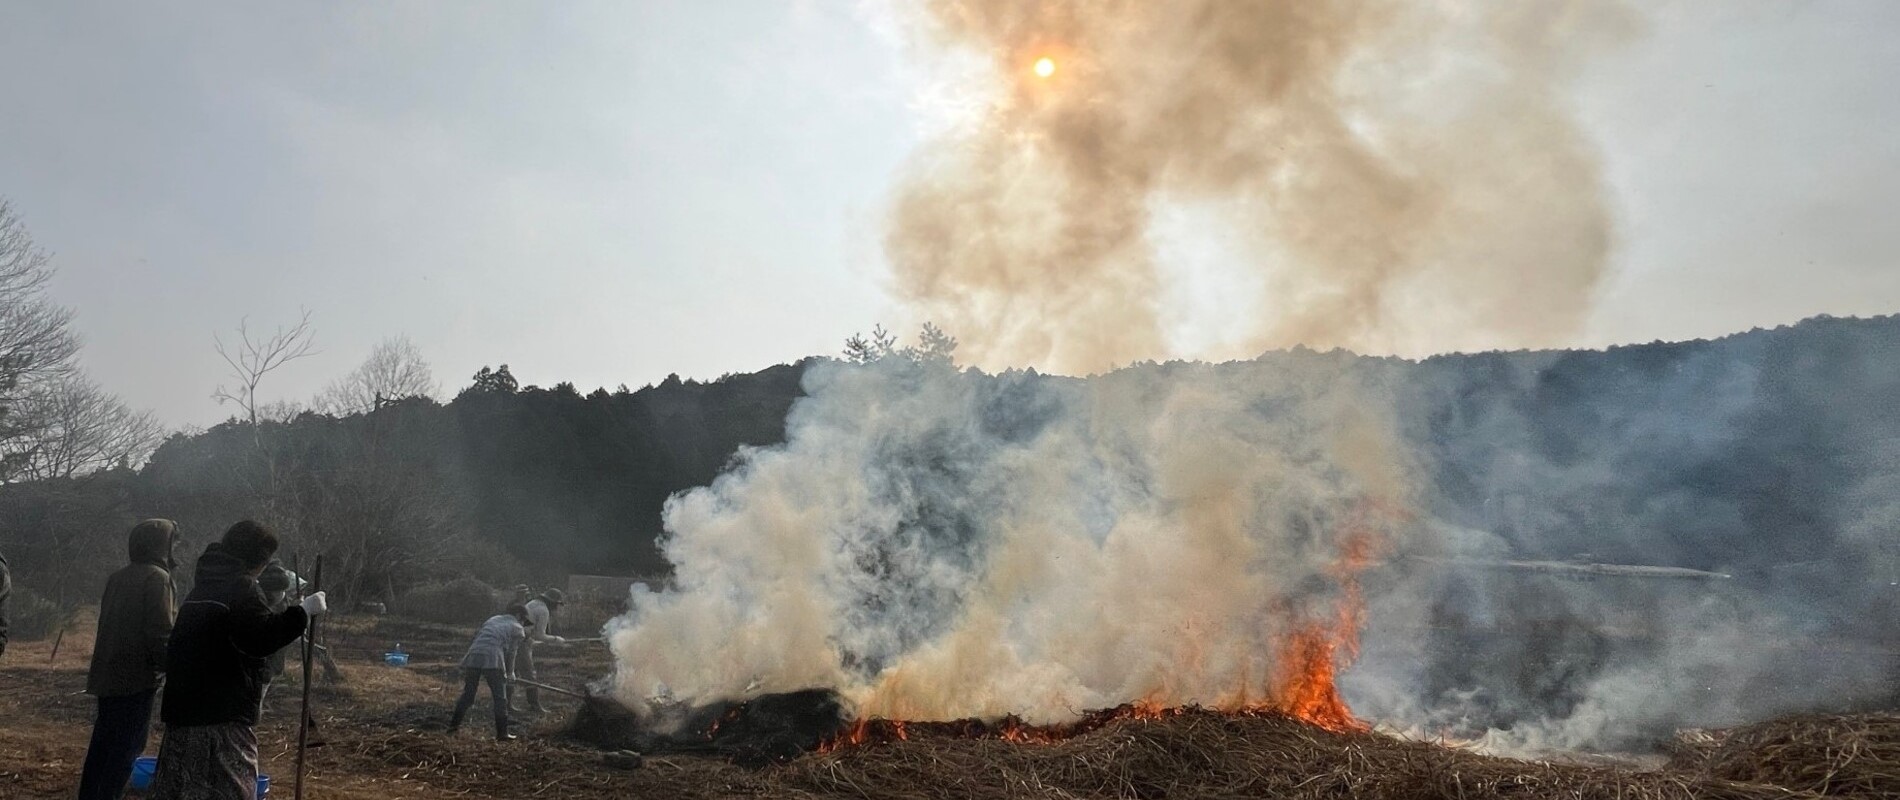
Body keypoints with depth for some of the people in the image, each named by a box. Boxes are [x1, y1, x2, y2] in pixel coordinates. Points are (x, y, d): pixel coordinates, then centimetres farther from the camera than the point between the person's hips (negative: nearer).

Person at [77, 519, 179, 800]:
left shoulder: (118, 577, 13)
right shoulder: (156, 577, -12)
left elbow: (110, 625, 17)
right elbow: (160, 633, -17)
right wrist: (168, 669, -6)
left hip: (107, 675, 8)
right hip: (137, 676, -8)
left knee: (103, 743, 15)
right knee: (127, 746, -4)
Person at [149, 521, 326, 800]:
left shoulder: (203, 586, 17)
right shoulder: (240, 588, -12)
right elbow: (261, 638, -25)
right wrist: (303, 611, -20)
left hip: (185, 706, 9)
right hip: (225, 713, -9)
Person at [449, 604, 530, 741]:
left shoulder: (493, 619, 29)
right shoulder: (517, 628, 14)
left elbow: (477, 635, 25)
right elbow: (510, 653, 13)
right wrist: (510, 673, 26)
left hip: (473, 656, 5)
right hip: (493, 660, -5)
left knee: (468, 694, 20)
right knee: (500, 698, 4)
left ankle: (454, 724, 24)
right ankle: (502, 733, 4)